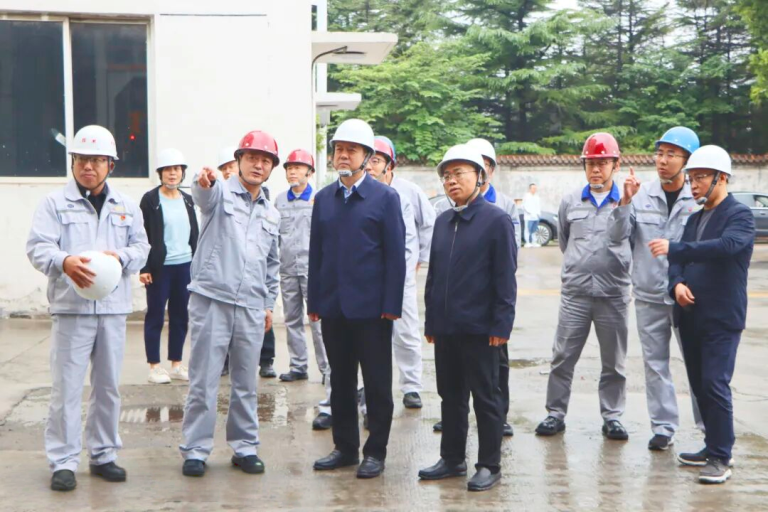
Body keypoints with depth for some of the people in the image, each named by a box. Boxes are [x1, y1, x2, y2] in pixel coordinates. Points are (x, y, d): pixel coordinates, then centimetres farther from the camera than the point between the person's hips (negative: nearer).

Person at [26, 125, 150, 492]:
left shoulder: (126, 206, 13)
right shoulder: (55, 203, 2)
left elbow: (141, 247, 11)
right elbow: (37, 247, -7)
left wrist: (121, 256, -12)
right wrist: (64, 261, -28)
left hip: (113, 308, 4)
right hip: (71, 307, -3)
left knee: (108, 385, 10)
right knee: (66, 386, -3)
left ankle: (103, 454, 22)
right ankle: (63, 461, 5)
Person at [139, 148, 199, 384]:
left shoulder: (187, 200, 12)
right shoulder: (150, 199, -4)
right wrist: (144, 268, -13)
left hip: (185, 266, 5)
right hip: (160, 267, -5)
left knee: (181, 316, 10)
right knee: (155, 317, 2)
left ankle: (176, 365, 19)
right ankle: (154, 367, 8)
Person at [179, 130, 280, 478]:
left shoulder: (271, 214, 17)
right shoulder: (221, 193, 1)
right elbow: (204, 195, -25)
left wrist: (269, 303, 19)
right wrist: (205, 181, -48)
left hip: (252, 307, 5)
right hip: (212, 300, -4)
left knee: (246, 384, 10)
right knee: (203, 382, 0)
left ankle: (245, 447, 21)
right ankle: (195, 450, 9)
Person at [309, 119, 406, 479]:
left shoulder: (385, 198, -3)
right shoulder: (323, 199, 10)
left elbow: (395, 255, -6)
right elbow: (316, 253, 11)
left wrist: (391, 305, -11)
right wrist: (314, 301, 5)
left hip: (371, 308, -4)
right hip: (333, 307, 4)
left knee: (377, 382, 4)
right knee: (340, 381, 12)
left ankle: (375, 452, 14)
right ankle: (345, 447, 24)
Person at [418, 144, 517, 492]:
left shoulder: (496, 220, -7)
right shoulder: (442, 221, 11)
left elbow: (505, 277, -10)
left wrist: (501, 325, -14)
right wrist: (430, 321, 12)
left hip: (480, 329, -6)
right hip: (445, 328, 6)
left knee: (486, 398, 4)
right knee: (451, 396, 14)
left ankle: (489, 466, 14)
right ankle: (452, 459, 26)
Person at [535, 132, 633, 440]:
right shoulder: (570, 202, 9)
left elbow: (619, 235, -17)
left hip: (613, 294, -2)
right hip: (574, 292, 2)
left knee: (613, 362, 8)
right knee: (563, 357, 3)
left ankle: (612, 418, 18)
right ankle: (556, 413, 14)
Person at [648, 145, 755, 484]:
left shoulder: (739, 215, -8)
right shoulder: (695, 218, 16)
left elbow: (727, 246, -28)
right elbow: (680, 260, 13)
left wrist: (674, 249, -30)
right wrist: (677, 283, -9)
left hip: (722, 318, -8)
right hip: (690, 315, 8)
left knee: (715, 385, -10)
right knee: (700, 386, 12)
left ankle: (721, 458, -2)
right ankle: (714, 446, 24)